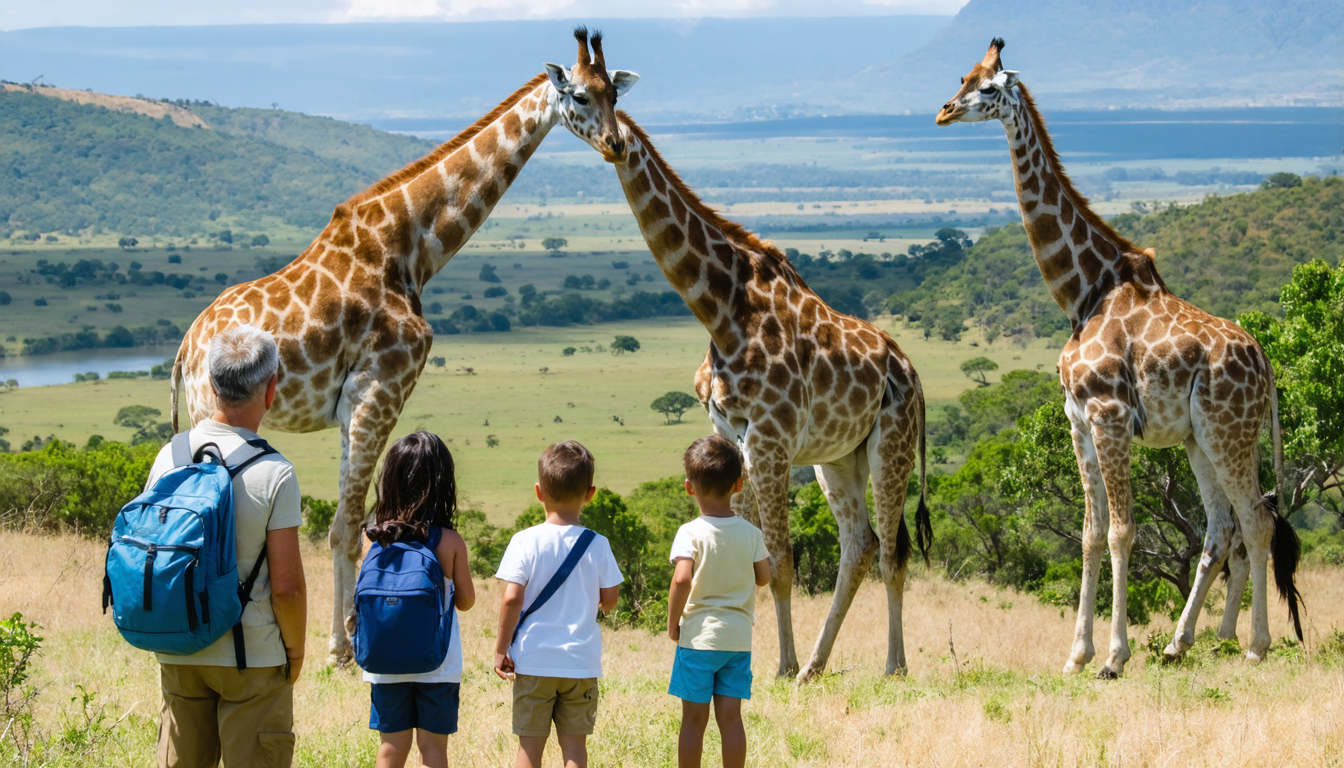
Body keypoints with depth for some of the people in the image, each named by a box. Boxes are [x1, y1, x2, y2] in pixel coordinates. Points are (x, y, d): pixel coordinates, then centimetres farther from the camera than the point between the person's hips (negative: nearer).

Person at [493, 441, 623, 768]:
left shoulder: (525, 542, -9)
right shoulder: (598, 545, -3)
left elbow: (512, 598, -14)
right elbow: (609, 601, 3)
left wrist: (501, 649, -5)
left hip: (533, 660, -1)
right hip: (581, 662, 1)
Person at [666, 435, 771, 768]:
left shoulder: (690, 534, -12)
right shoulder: (750, 533, 0)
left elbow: (682, 579, -23)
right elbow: (763, 577, 5)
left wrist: (672, 622, -10)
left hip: (698, 636, -3)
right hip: (739, 637, 3)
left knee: (694, 718, 3)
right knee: (730, 717, 5)